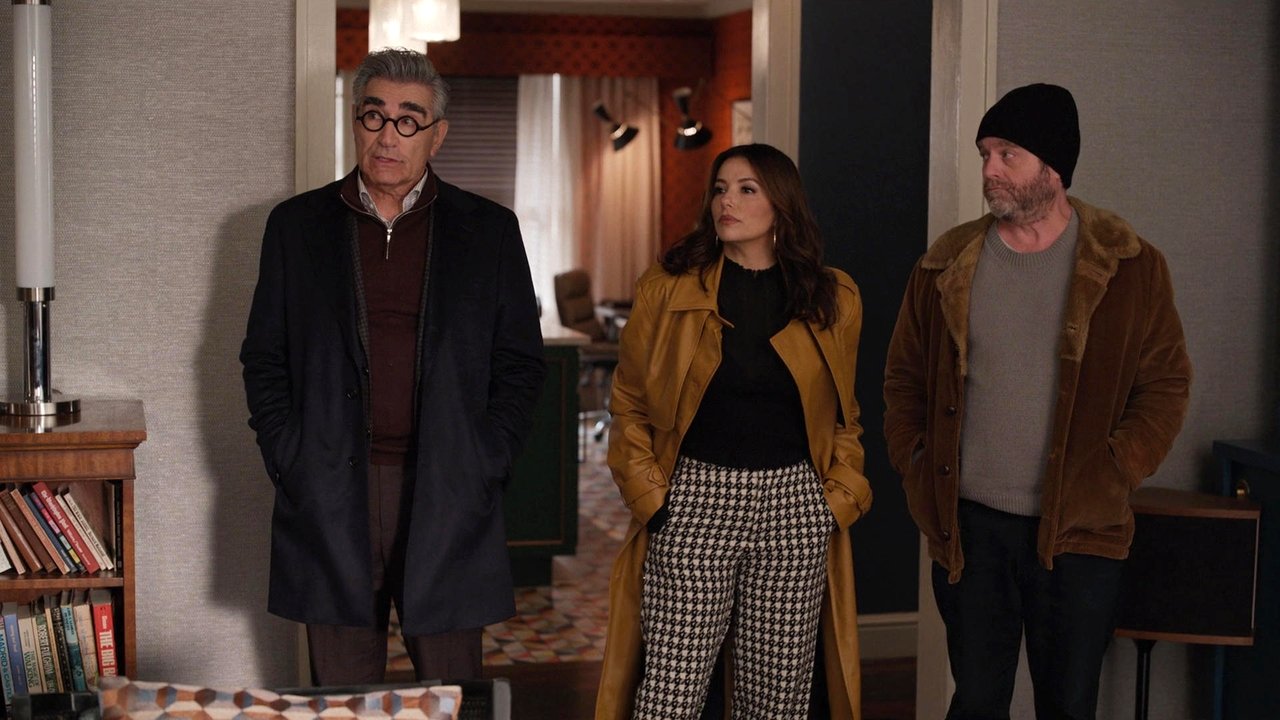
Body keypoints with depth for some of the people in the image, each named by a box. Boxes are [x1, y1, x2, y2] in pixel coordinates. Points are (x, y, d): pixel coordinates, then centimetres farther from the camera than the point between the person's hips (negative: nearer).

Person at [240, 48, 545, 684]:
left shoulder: (489, 231, 6)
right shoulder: (296, 225, 9)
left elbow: (520, 363, 7)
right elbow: (263, 357, 10)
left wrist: (485, 462, -4)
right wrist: (287, 459, -1)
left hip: (447, 496, -1)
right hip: (331, 494, 1)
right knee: (341, 695, 6)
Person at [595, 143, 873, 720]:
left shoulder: (833, 300, 8)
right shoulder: (667, 289, 3)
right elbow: (629, 405, 7)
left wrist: (841, 498, 4)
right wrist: (649, 495, -2)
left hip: (794, 507, 2)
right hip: (694, 503, -2)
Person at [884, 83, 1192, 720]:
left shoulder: (1130, 266, -3)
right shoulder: (947, 265, 3)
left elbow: (1166, 384, 0)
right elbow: (904, 378, 11)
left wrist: (1112, 476, -9)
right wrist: (917, 472, 1)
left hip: (1078, 531, -2)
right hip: (968, 525, 2)